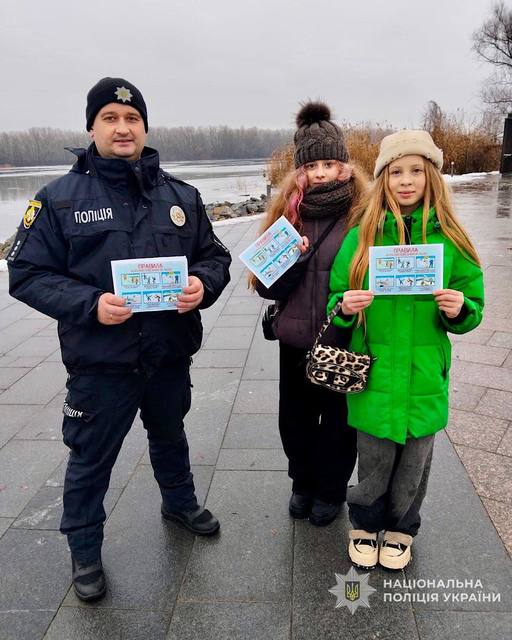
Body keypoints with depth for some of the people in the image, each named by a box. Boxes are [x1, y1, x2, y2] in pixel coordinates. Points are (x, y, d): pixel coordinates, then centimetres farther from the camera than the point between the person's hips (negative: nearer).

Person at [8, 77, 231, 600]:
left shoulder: (181, 196, 2)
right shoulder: (60, 198, -8)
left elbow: (215, 256, 7)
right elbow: (26, 273, -8)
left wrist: (202, 284, -17)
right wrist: (90, 303, -23)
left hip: (170, 355, 4)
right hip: (99, 363, -3)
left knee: (170, 436, 26)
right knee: (91, 459, 12)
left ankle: (180, 503, 54)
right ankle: (84, 549, 38)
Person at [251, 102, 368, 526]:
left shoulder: (362, 212, -9)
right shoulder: (287, 211, 2)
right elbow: (267, 286, 0)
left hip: (344, 343, -3)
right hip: (295, 340, 4)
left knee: (337, 420, 15)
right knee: (295, 418, 18)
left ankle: (331, 490, 40)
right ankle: (303, 483, 44)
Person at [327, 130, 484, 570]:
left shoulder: (449, 239, -2)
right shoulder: (361, 237, -3)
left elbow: (472, 311, 5)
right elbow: (336, 298, 3)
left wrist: (460, 310, -16)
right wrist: (345, 306, -18)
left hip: (424, 376, 1)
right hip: (374, 373, -1)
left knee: (414, 463, 16)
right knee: (374, 461, 12)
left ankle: (401, 529, 42)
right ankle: (365, 526, 39)